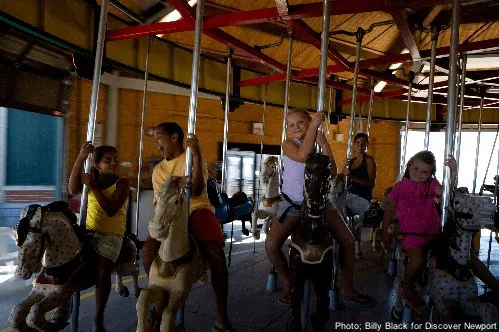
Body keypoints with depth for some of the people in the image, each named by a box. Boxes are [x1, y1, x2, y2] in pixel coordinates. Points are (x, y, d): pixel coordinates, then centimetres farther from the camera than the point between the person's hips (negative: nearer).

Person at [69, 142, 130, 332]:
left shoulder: (121, 183, -7)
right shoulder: (92, 177, 5)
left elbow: (110, 210, -19)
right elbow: (73, 190, -18)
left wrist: (93, 186, -22)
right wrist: (81, 158, -27)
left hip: (111, 233, -5)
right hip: (88, 229, 5)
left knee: (102, 269, -21)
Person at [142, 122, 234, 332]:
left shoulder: (191, 158, 3)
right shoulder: (158, 170, 16)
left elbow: (196, 190, -14)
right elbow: (159, 201, 7)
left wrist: (196, 155, -21)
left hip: (198, 210, -4)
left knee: (216, 252, -29)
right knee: (148, 250, -24)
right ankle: (162, 305, 0)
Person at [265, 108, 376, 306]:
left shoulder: (319, 146, 2)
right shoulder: (288, 145, -8)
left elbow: (332, 174, -12)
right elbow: (302, 155, -33)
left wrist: (324, 145, -20)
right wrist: (314, 125, -28)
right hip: (292, 203, -3)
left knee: (348, 241, -1)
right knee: (271, 246, -19)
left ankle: (347, 288, 20)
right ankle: (288, 283, 10)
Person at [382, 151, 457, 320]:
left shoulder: (431, 185, 11)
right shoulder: (400, 186, 8)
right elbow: (390, 209, 13)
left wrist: (453, 173, -23)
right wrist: (385, 231, 12)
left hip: (433, 232, 4)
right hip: (412, 233, -3)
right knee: (418, 260, -27)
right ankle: (407, 288, 1)